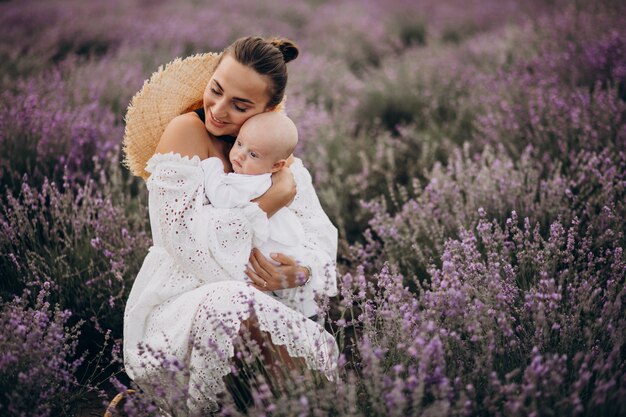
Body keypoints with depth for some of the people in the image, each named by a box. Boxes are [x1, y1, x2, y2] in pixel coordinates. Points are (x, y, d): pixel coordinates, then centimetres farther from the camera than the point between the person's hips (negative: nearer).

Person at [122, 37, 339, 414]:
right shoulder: (186, 132, -10)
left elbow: (320, 231, 1)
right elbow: (187, 237, -20)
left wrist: (302, 271, -22)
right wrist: (273, 200, -19)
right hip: (176, 307, -4)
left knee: (325, 352, -21)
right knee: (230, 302, -37)